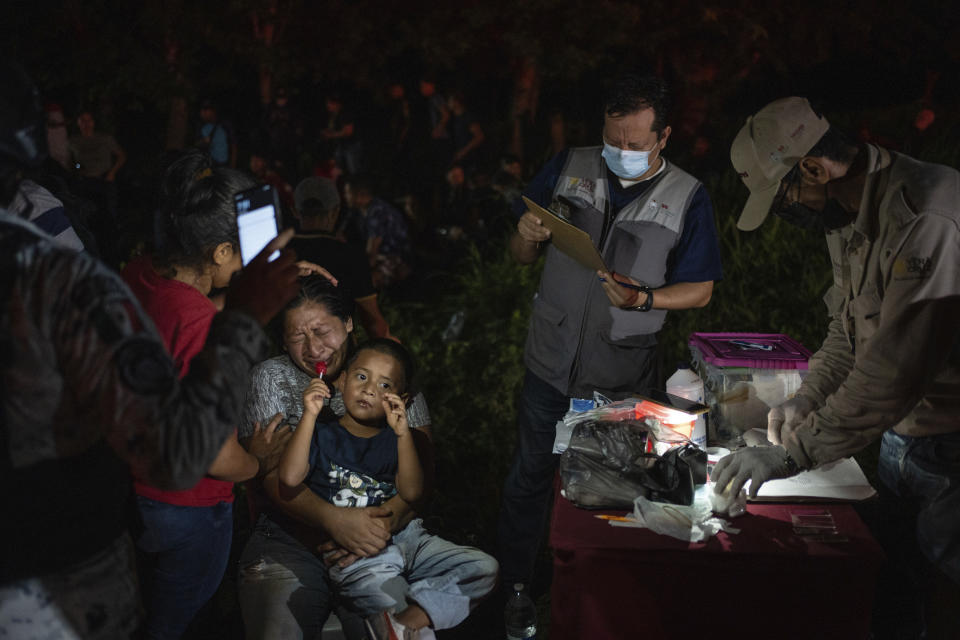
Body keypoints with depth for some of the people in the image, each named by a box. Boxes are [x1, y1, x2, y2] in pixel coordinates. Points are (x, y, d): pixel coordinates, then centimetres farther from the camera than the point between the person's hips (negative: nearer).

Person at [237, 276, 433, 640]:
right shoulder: (270, 379, 6)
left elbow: (422, 464, 1)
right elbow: (272, 473, -5)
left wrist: (389, 517, -20)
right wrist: (334, 519, -23)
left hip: (379, 540, 0)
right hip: (289, 539, 0)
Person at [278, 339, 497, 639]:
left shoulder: (397, 439, 12)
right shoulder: (322, 435, 6)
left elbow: (412, 493, -5)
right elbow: (290, 477, -14)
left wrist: (403, 433, -15)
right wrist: (310, 415, -16)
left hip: (406, 538, 5)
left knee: (483, 567, -15)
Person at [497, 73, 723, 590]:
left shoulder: (687, 198, -4)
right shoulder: (568, 169, 0)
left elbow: (700, 290, 0)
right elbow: (521, 255, 6)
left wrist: (645, 299, -19)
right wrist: (527, 237, -18)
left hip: (623, 378, -1)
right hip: (551, 363, 1)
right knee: (530, 476, 11)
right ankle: (514, 587, 29)